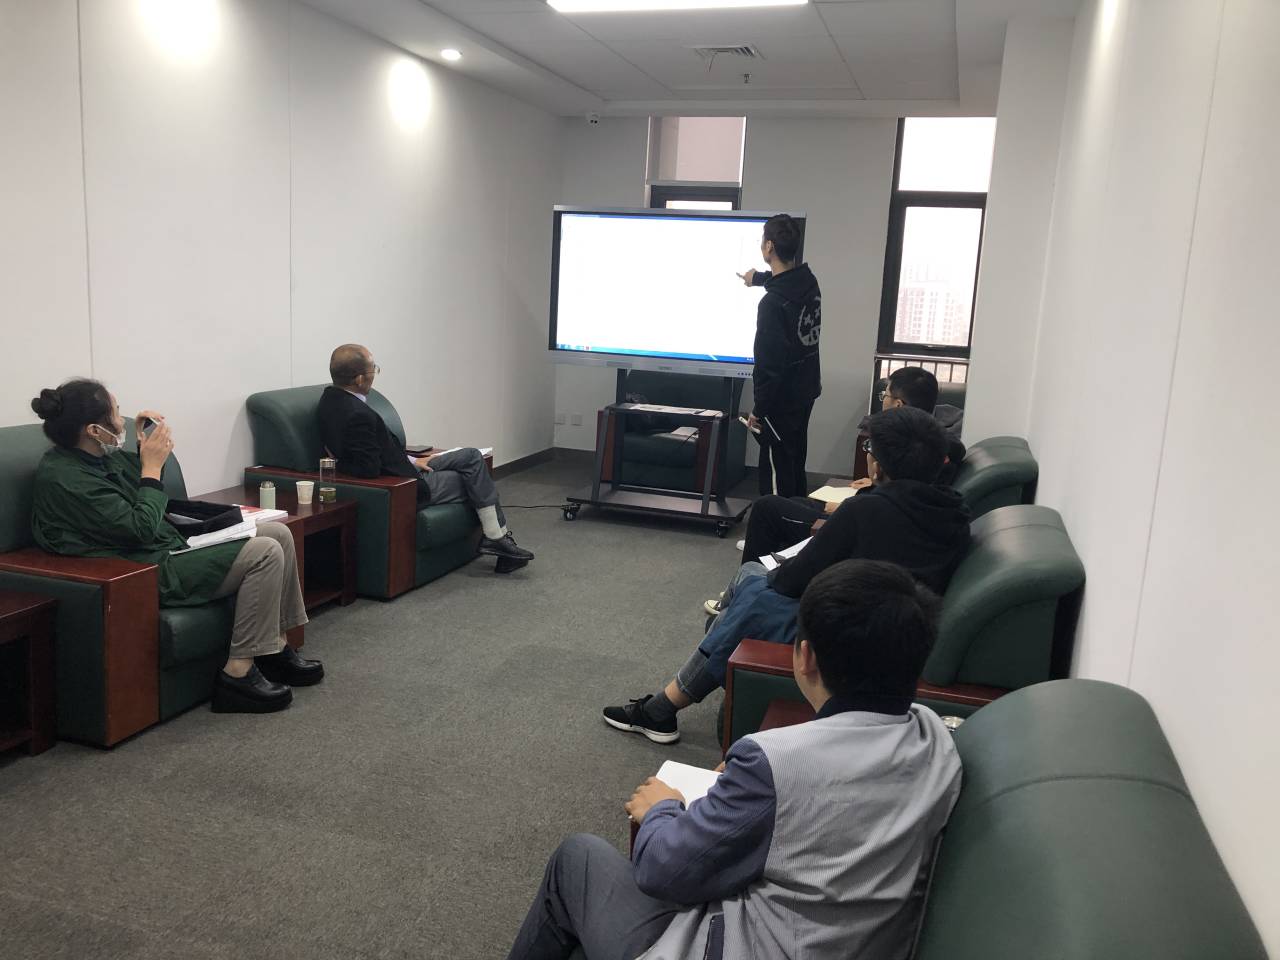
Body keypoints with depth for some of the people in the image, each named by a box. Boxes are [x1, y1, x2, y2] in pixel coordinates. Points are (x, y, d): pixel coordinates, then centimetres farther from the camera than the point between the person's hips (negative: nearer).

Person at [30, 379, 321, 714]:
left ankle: (274, 649, 9)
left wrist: (147, 450, 6)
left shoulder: (101, 456, 7)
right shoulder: (65, 478, -20)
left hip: (170, 545, 10)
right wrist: (152, 466, -13)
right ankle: (238, 672, -13)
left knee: (278, 533, 3)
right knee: (264, 553, -20)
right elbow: (140, 528, -22)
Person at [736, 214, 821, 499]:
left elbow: (769, 363, -23)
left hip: (781, 400, -9)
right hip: (806, 392, 9)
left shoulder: (773, 302, -25)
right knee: (796, 468, 19)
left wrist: (758, 409, -14)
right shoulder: (809, 282, 2)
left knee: (776, 474, 0)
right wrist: (760, 277, 47)